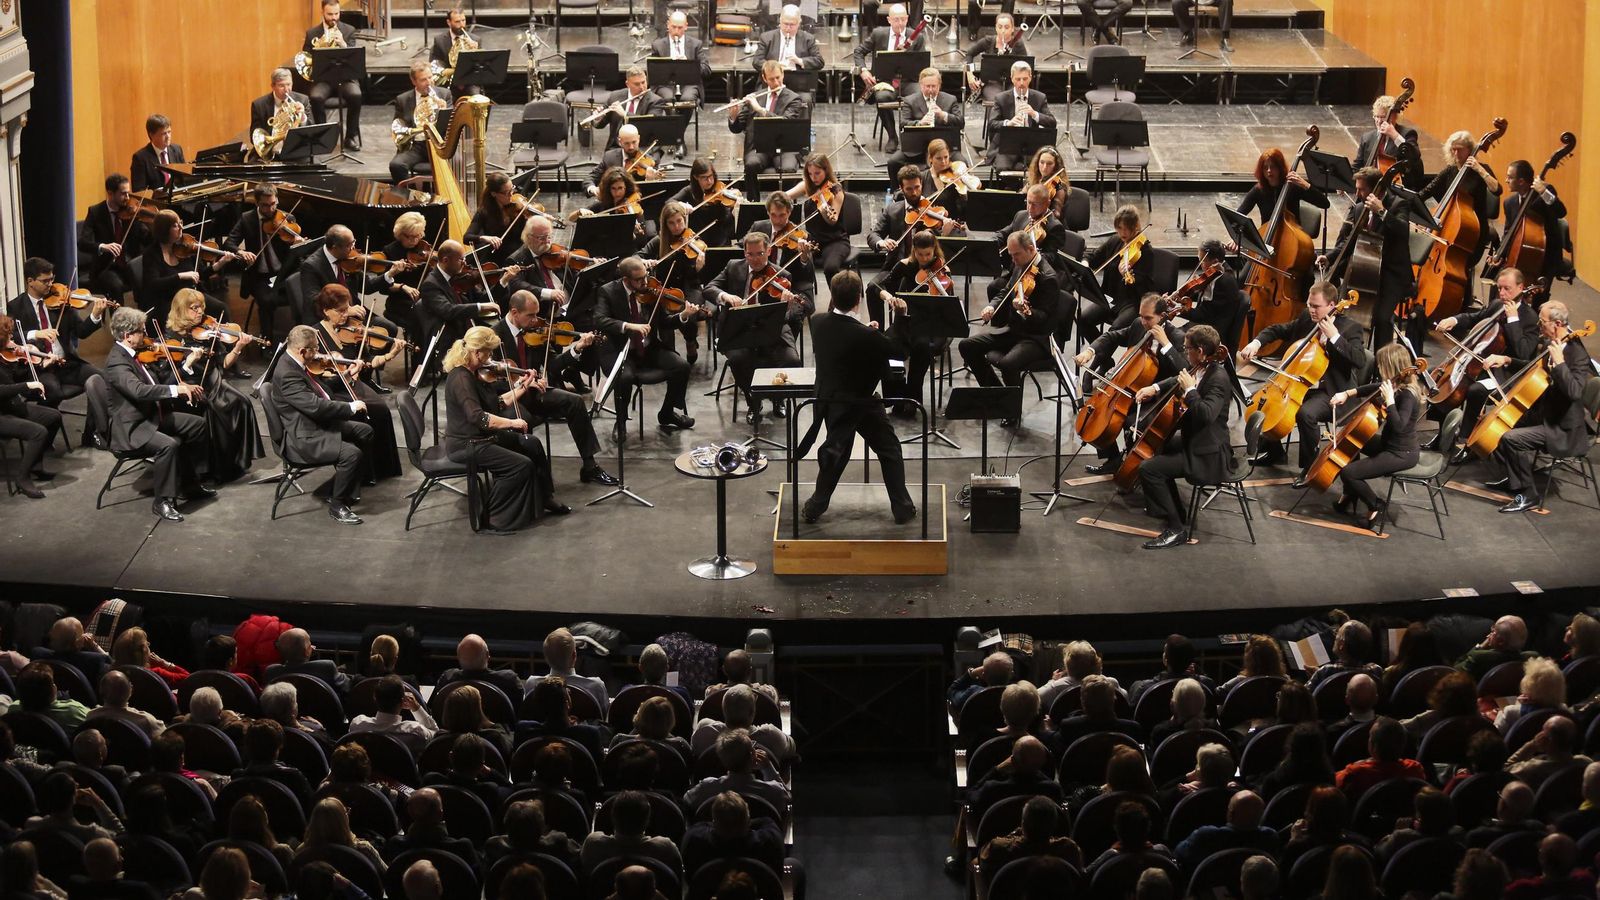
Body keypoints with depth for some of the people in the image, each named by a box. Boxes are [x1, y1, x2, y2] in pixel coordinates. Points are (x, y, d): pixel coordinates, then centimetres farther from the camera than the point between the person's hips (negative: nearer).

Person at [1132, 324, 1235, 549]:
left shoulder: (1218, 378, -25)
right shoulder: (1199, 369, 3)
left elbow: (1206, 414, -40)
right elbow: (1180, 380, 26)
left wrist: (1190, 390, -29)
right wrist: (1156, 387, 11)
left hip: (1208, 456, -11)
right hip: (1192, 441, 11)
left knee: (1149, 469, -20)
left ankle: (1176, 530, -14)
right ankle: (1175, 509, 39)